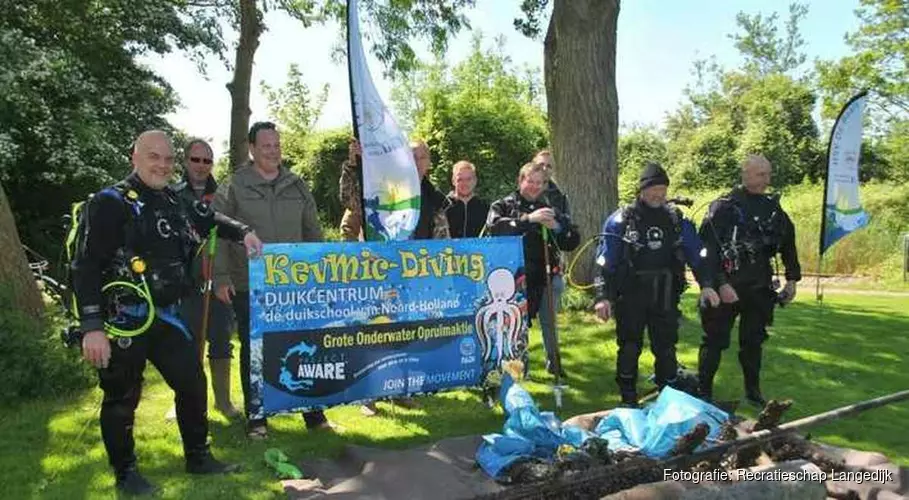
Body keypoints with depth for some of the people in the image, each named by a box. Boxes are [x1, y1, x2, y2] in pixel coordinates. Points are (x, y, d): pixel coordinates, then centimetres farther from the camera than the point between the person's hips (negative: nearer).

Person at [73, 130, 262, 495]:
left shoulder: (175, 203, 9)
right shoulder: (111, 203, -12)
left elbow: (209, 220, 31)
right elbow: (86, 267, -16)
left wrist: (242, 232, 14)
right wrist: (92, 327, -22)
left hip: (166, 315, 7)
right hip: (123, 319, -7)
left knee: (193, 382, 12)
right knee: (122, 398, 6)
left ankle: (198, 457, 29)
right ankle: (125, 473, 24)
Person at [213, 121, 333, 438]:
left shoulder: (297, 186, 9)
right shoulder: (234, 187, -2)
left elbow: (313, 232, 15)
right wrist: (220, 278, -7)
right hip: (248, 287, -3)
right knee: (253, 351, 7)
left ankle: (313, 412, 19)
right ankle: (256, 417, 20)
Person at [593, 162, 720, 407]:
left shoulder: (677, 219, 5)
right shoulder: (621, 220, -5)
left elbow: (696, 255, 7)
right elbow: (605, 262, -6)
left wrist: (706, 284, -6)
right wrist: (603, 296, -13)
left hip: (666, 297, 3)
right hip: (631, 297, -3)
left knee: (666, 348, 10)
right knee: (629, 348, 6)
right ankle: (628, 401, 20)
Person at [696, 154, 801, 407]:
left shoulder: (773, 208, 8)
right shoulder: (722, 208, -9)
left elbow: (788, 244, 17)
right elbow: (707, 250, -14)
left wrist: (792, 279, 12)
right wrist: (720, 284, -19)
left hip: (759, 289, 5)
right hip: (726, 287, -5)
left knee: (753, 341, 15)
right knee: (715, 341, 1)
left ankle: (753, 391, 29)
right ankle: (704, 393, 11)